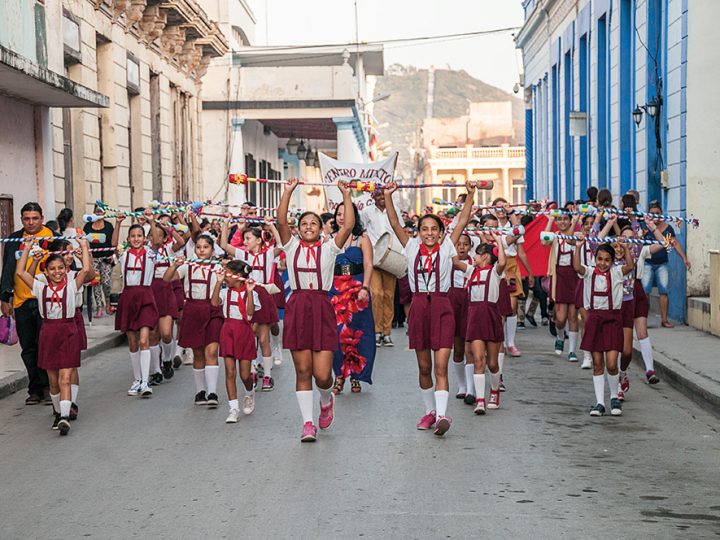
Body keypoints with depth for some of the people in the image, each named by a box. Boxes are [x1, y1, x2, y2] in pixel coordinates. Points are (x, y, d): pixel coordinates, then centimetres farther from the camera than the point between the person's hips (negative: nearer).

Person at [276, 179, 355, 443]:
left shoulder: (328, 248, 8)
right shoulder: (292, 246, 10)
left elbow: (348, 226, -3)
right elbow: (281, 222, -3)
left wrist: (346, 195, -1)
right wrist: (288, 192, -4)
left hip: (322, 308, -1)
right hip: (297, 308, 1)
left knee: (322, 374, -7)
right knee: (302, 370, 2)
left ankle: (326, 400, 27)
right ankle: (308, 423, 11)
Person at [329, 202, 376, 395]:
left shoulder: (361, 239, 4)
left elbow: (368, 265, -2)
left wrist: (365, 288, -14)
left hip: (357, 288, -1)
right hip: (335, 289, 1)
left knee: (356, 331, 0)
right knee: (336, 331, -3)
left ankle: (355, 375, 9)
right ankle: (339, 375, 7)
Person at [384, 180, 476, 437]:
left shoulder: (446, 248, 4)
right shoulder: (412, 248, 8)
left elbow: (463, 221, 2)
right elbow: (394, 223, 5)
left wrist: (471, 194, -3)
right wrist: (388, 195, -1)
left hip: (441, 306, -2)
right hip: (419, 306, 3)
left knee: (441, 366, -11)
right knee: (424, 367, 11)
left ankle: (442, 415, -19)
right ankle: (430, 411, 24)